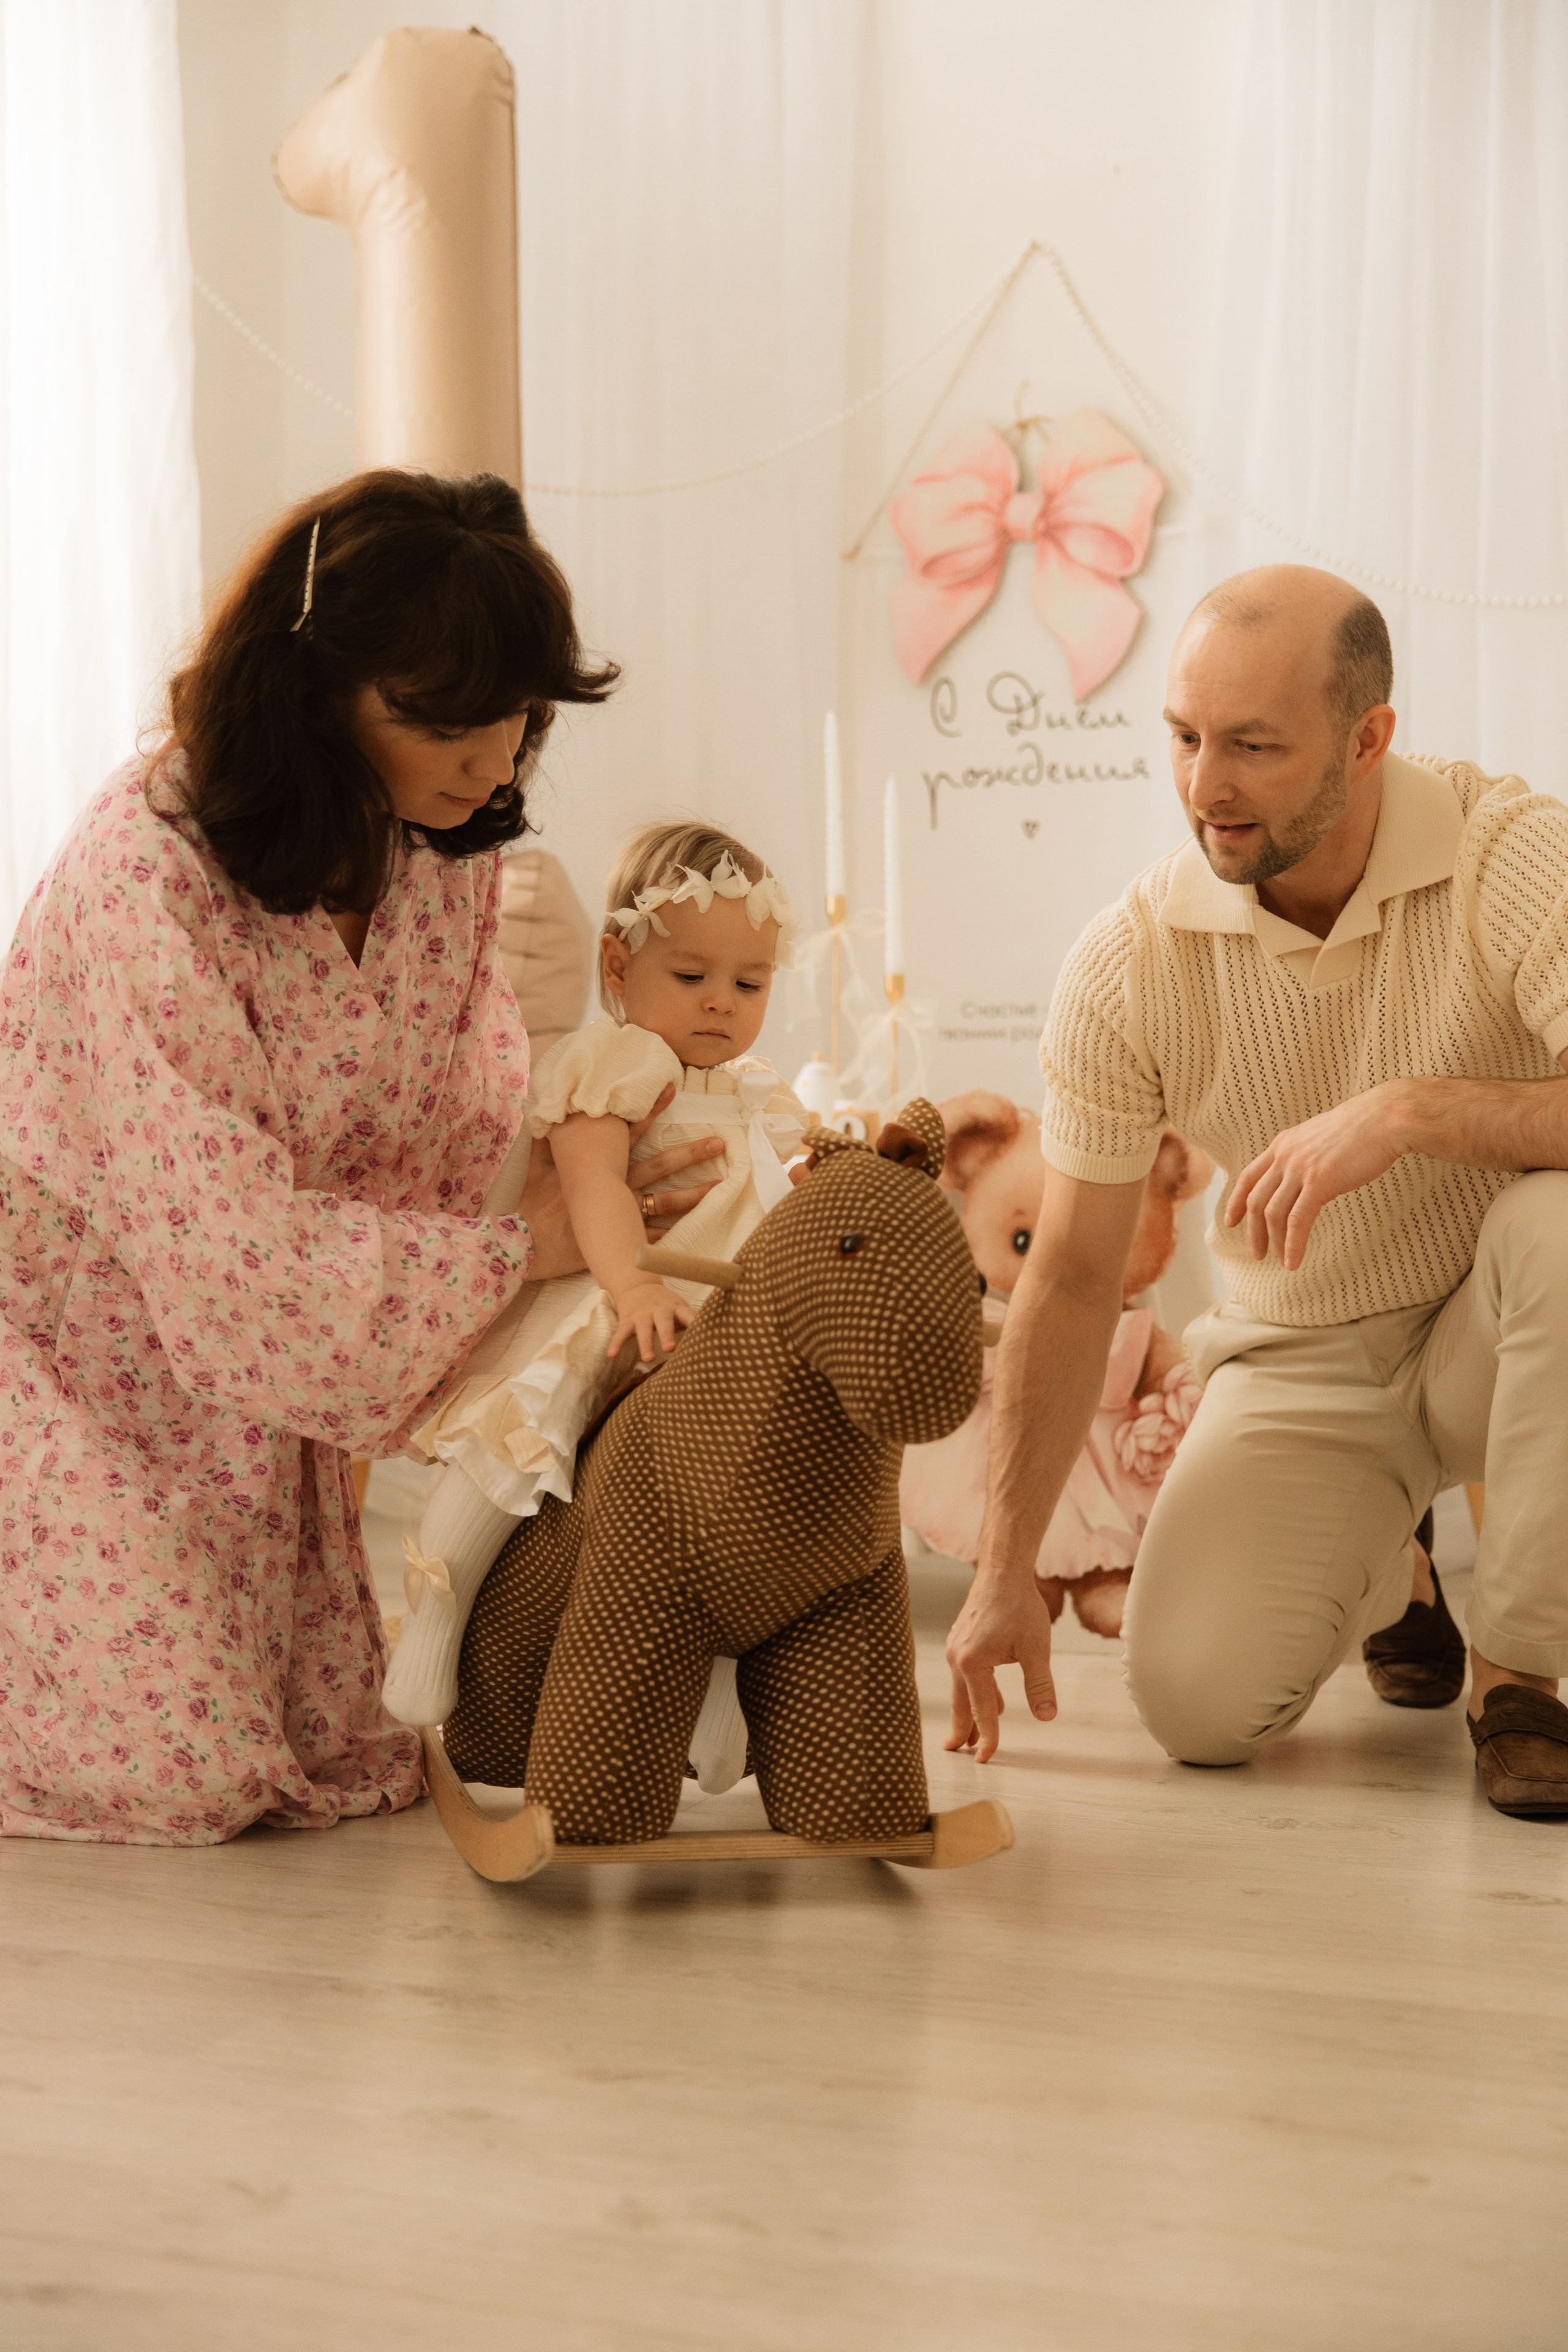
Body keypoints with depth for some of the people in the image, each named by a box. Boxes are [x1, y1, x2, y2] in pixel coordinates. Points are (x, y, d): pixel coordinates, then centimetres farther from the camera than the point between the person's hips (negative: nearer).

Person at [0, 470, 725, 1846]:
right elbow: (226, 1247, -29)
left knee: (360, 1756, 5)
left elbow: (474, 1139, 1)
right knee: (180, 1775, -9)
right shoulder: (148, 872, -30)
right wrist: (525, 1244, -24)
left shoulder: (452, 846, -7)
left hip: (261, 1370, 7)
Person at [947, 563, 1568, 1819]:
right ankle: (1381, 1573, 22)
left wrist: (1412, 1110, -41)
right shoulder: (1127, 960, -14)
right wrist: (1006, 1573, -8)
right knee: (1196, 1695, -17)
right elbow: (1073, 1275, -7)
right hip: (1301, 1362, 2)